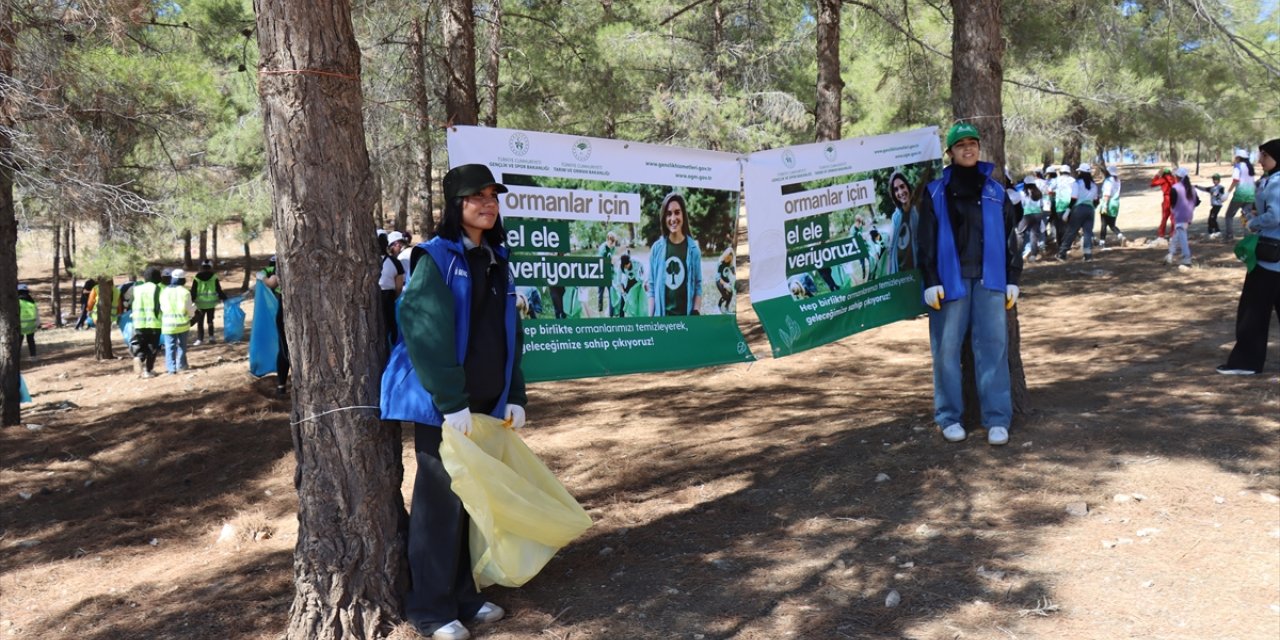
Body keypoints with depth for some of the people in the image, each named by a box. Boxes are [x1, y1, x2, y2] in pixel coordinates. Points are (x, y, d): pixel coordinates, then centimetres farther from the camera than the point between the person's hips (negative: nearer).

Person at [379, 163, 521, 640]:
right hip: (441, 405, -7)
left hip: (485, 402, 7)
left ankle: (463, 596, 25)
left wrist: (514, 395, 10)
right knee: (441, 502, 0)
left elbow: (509, 334, 15)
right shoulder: (435, 258, -10)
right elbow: (427, 336, -18)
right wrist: (451, 401, -21)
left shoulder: (496, 259, 11)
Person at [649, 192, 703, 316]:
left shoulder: (693, 249, 2)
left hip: (686, 315, 0)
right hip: (662, 315, 1)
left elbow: (698, 286, 4)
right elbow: (652, 288, 5)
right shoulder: (656, 248, 3)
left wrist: (696, 313, -8)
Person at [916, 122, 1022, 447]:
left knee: (993, 347, -1)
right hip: (951, 280, -2)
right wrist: (930, 281, -6)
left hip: (989, 279, 2)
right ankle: (949, 417, 9)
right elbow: (927, 241, 1)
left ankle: (997, 418, 3)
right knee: (947, 349, -1)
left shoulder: (995, 192, 13)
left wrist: (1012, 280, 9)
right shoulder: (936, 192, 5)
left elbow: (1010, 238, 14)